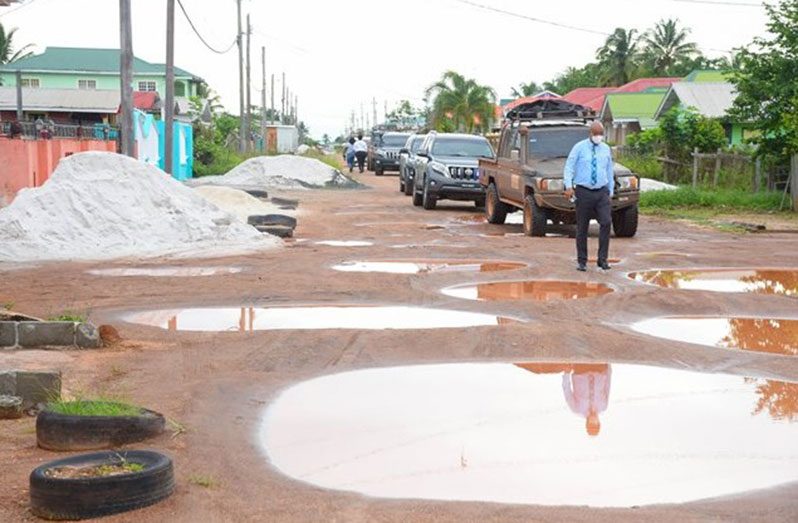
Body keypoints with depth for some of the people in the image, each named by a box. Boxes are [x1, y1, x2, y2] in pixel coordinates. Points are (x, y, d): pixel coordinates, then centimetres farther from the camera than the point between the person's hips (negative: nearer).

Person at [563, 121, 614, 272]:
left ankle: (602, 259, -8)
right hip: (583, 192, -2)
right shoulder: (579, 148, 0)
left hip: (602, 192, 2)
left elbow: (609, 172, 17)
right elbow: (569, 168, -6)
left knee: (606, 222, -15)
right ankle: (582, 261, 14)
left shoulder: (606, 149, 11)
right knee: (582, 228, 3)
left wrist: (611, 193, 15)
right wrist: (568, 186, -20)